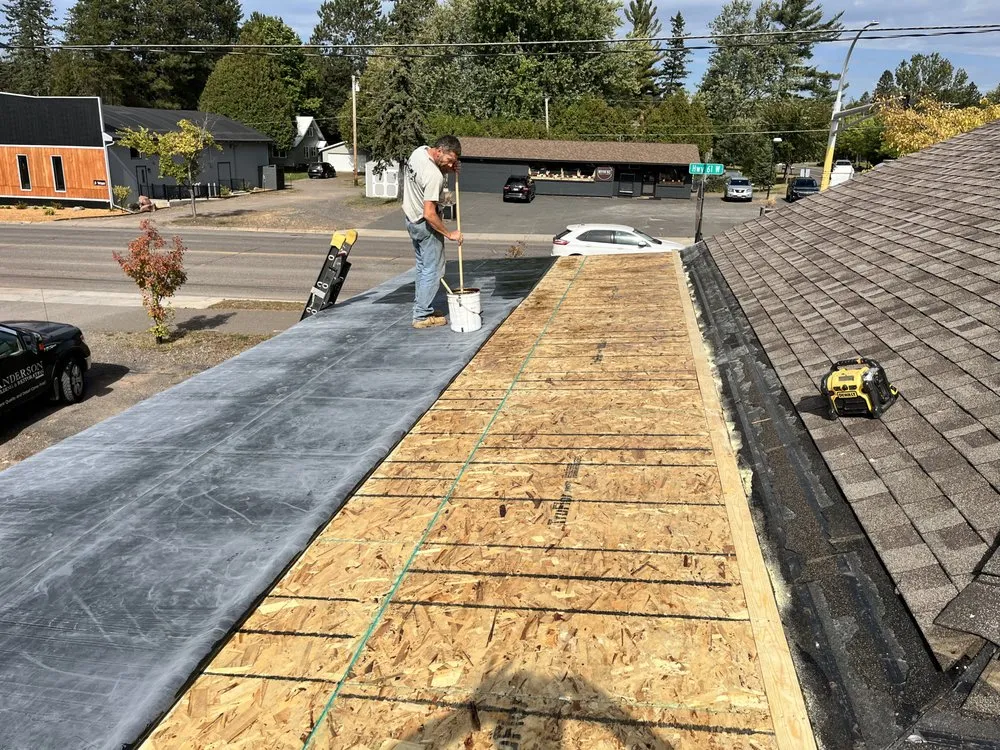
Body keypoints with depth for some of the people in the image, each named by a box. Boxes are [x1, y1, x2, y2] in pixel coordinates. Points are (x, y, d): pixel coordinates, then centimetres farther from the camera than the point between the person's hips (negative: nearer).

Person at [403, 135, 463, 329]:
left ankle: (420, 308, 26)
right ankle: (422, 316, 3)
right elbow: (429, 214, -31)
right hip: (425, 225, -10)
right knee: (433, 270, -1)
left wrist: (449, 169, -2)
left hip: (411, 218, 10)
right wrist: (449, 234, -20)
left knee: (422, 267, 19)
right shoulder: (434, 176, -30)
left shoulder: (419, 150, -4)